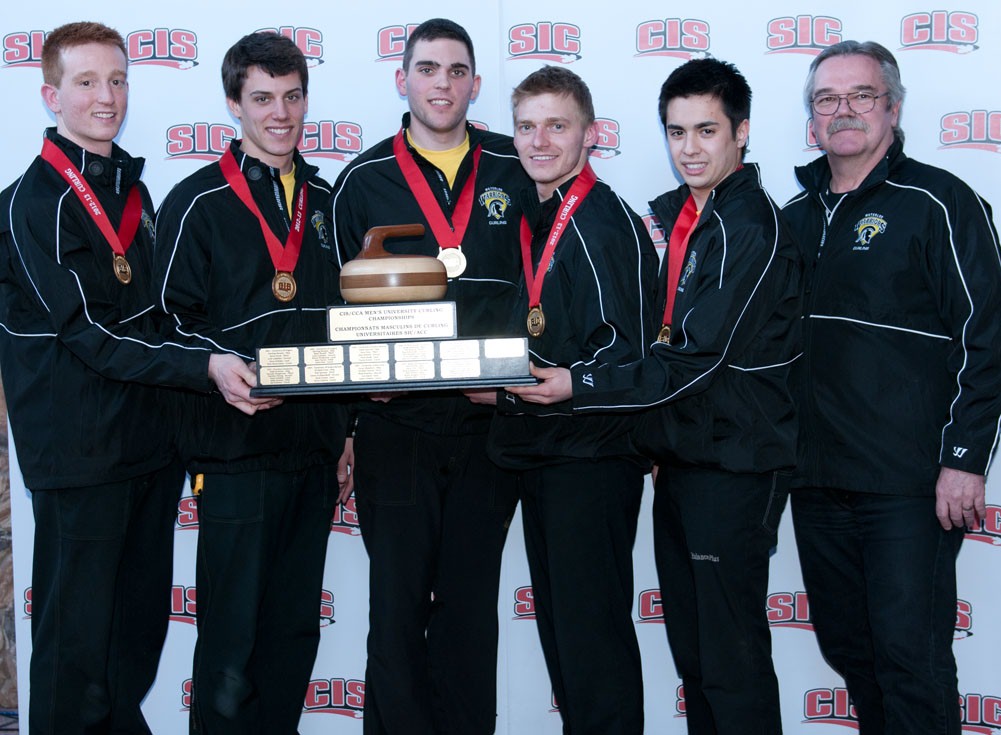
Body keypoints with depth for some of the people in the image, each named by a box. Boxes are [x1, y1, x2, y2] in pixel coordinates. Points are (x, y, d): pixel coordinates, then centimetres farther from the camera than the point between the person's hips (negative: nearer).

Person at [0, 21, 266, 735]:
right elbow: (89, 334, -18)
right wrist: (203, 366, -26)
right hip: (80, 454, -7)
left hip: (152, 445, 7)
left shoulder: (132, 190, 14)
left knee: (142, 630, 16)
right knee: (76, 646, 3)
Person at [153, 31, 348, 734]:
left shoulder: (326, 201, 13)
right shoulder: (197, 202, -3)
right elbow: (175, 323, -6)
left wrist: (344, 428, 15)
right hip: (236, 448, -5)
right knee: (233, 643, 0)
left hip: (314, 449, 5)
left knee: (297, 631, 14)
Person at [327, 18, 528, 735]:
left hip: (489, 426, 1)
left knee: (471, 609, 10)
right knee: (396, 608, 4)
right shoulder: (363, 181, 4)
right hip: (396, 427, -1)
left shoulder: (513, 172, 7)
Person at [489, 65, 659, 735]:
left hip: (592, 453, -9)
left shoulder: (607, 224, -12)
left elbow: (623, 353, -18)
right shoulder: (531, 220, 15)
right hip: (537, 451, 9)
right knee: (557, 625, 16)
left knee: (592, 628, -4)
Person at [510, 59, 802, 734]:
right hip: (678, 453, 8)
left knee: (731, 654, -2)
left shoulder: (753, 229, -15)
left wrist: (580, 386, -21)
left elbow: (696, 360, -21)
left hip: (735, 464, -8)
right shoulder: (670, 213, 11)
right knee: (688, 646, 16)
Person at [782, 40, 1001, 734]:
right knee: (846, 644, 14)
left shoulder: (939, 202, -4)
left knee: (910, 657, -3)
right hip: (816, 479, 6)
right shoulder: (797, 215, 14)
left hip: (909, 482, -6)